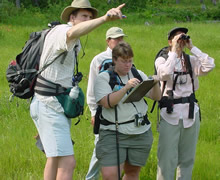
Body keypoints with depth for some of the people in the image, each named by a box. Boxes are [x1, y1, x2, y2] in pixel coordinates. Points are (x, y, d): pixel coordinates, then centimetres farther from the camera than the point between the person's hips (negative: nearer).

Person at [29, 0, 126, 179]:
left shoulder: (75, 45, 16)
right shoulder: (60, 31, -16)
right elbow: (73, 33, -42)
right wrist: (105, 18, -57)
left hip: (58, 106, 11)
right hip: (49, 106, -11)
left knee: (54, 159, 21)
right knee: (67, 163, -18)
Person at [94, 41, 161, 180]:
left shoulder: (138, 74, 11)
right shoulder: (103, 78, -1)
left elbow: (156, 97, 8)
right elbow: (107, 103, -16)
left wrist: (155, 84, -13)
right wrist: (126, 87, -24)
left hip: (141, 133, 4)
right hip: (113, 134, -4)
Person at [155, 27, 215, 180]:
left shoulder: (191, 60, 8)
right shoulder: (162, 60, 1)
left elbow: (209, 66, -11)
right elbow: (165, 75, -21)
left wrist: (192, 47, -7)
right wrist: (174, 51, -14)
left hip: (190, 112, 3)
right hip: (170, 113, -3)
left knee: (187, 158, 8)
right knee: (167, 159, -6)